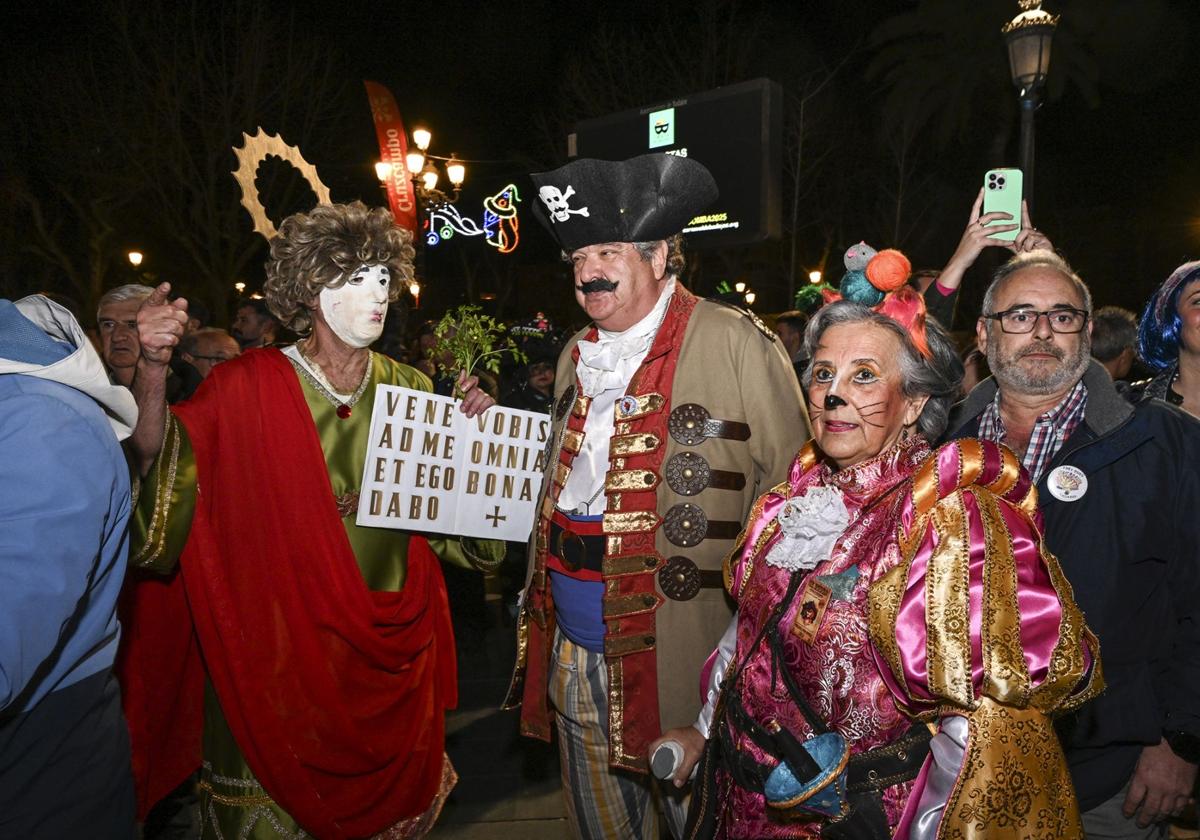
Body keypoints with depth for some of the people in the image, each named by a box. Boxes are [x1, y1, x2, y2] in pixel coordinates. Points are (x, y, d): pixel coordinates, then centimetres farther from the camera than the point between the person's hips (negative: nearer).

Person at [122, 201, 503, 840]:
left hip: (389, 656, 4)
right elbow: (158, 488, -17)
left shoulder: (411, 392, 1)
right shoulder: (248, 387, -8)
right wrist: (152, 370, -28)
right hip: (277, 648, -3)